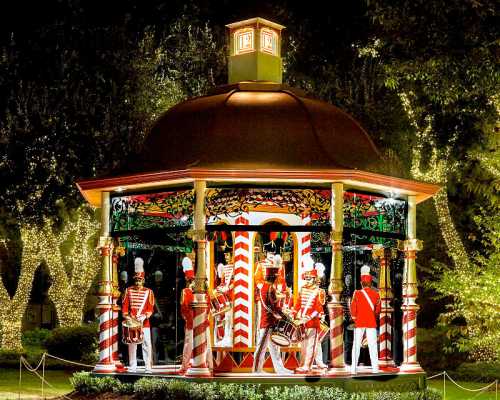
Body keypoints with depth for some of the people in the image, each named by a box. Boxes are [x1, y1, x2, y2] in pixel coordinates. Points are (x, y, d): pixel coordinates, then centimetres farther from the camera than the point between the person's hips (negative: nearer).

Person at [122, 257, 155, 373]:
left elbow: (150, 307, 1)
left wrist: (145, 316, -15)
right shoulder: (128, 291, 7)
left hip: (145, 323, -1)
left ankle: (148, 368, 0)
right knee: (132, 345, 4)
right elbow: (125, 306, 7)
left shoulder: (148, 292, 4)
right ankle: (132, 367, 10)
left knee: (147, 345, -3)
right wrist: (126, 317, -7)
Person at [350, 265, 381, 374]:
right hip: (371, 323, 1)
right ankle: (375, 368, 1)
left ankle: (354, 368, 1)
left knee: (356, 345, 3)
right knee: (372, 345, 4)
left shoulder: (357, 294, -7)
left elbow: (353, 310, -3)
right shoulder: (376, 294, 0)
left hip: (359, 323, -1)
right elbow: (378, 310, 9)